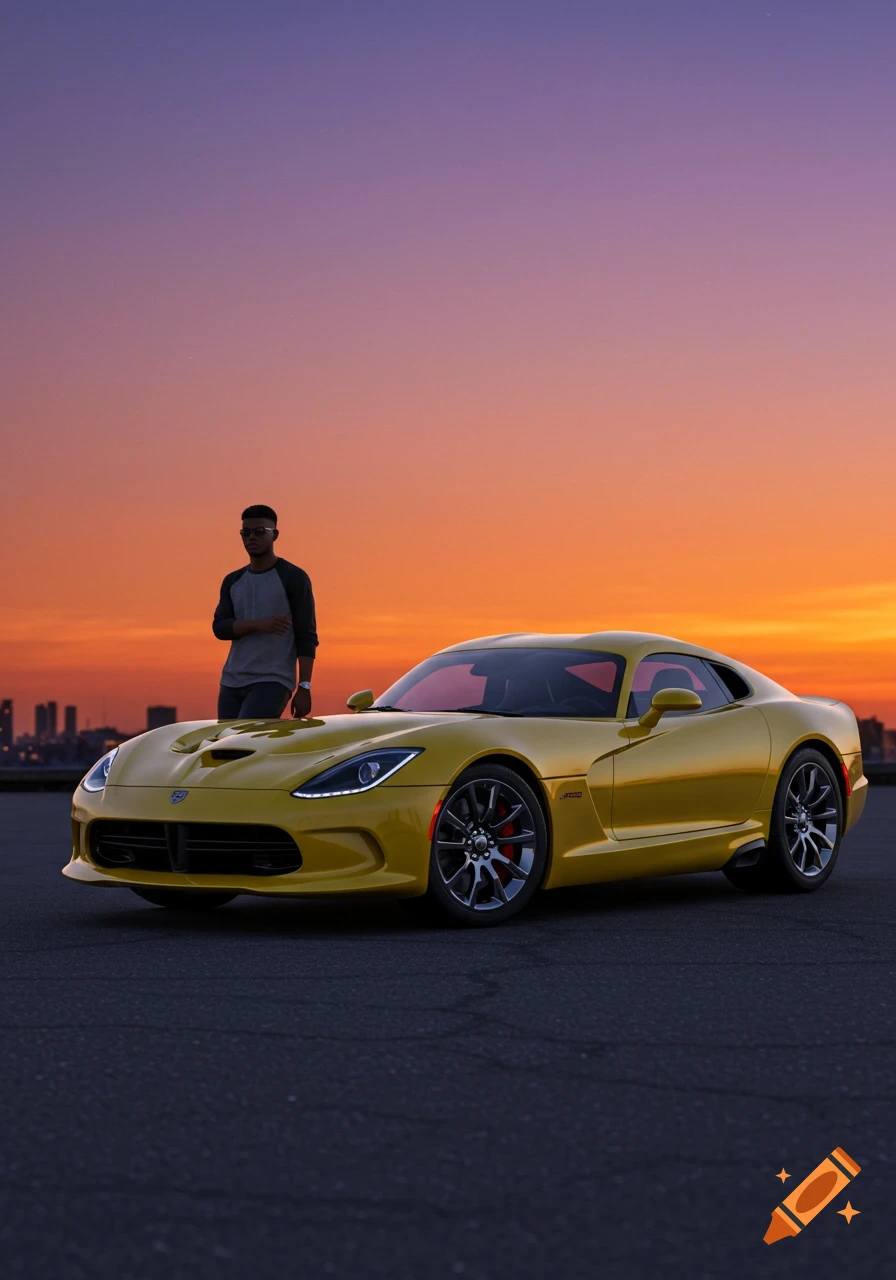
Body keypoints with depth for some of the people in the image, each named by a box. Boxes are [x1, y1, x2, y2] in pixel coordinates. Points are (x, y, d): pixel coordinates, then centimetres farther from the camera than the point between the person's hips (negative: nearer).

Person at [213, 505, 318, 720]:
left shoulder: (294, 578, -1)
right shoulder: (232, 581, 15)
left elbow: (306, 637, -5)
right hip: (232, 682, 6)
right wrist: (258, 624, -14)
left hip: (273, 682, -6)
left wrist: (304, 688, -13)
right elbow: (219, 627, 4)